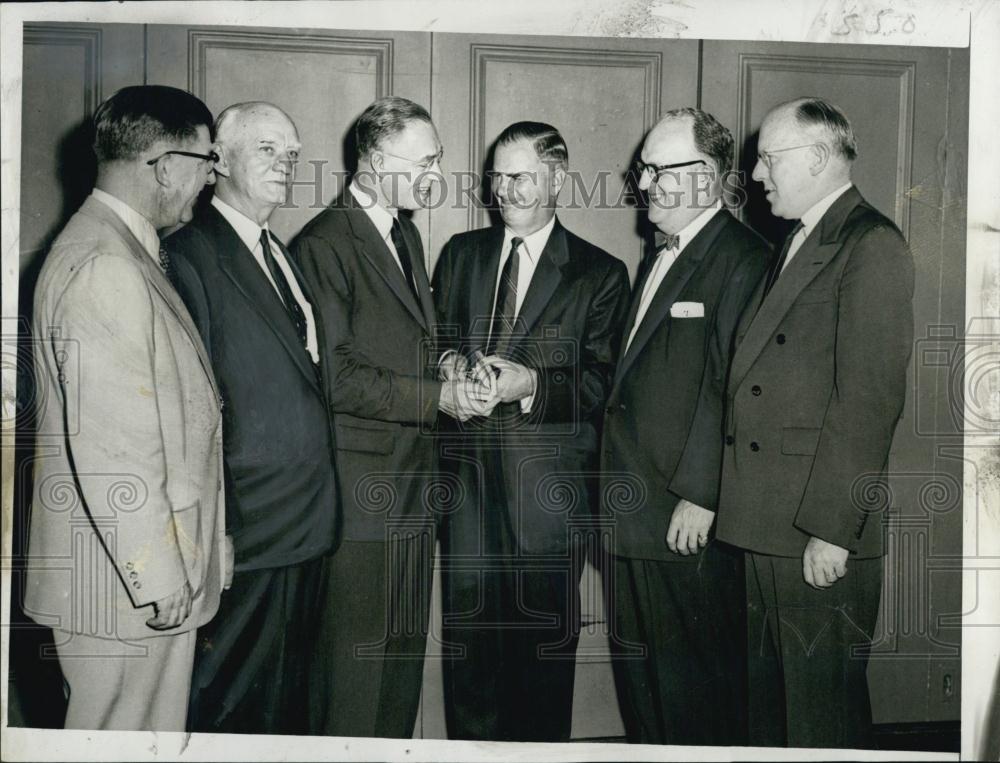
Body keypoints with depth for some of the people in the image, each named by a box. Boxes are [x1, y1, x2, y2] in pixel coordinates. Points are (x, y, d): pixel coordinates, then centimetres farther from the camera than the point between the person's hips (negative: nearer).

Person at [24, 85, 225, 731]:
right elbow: (111, 446, -24)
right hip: (126, 579, -9)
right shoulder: (104, 267, -20)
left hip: (155, 562, 9)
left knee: (156, 727, 20)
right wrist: (158, 574, -17)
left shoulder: (125, 249, 12)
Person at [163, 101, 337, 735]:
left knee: (289, 705, 21)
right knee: (233, 711, 7)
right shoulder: (189, 255, -14)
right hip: (246, 534, -8)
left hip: (302, 530, 8)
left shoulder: (281, 255, 14)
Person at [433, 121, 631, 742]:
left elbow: (602, 383, -5)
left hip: (548, 481, -3)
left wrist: (531, 383, -20)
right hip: (468, 470, 3)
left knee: (545, 633, 7)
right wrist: (449, 365, -7)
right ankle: (471, 745, 27)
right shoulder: (460, 253, 13)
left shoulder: (600, 273, 1)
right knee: (468, 630, 10)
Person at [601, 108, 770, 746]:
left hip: (689, 519, -9)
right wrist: (617, 480, 14)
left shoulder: (741, 260, -14)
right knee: (637, 666, 19)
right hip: (634, 514, 9)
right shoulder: (661, 256, 16)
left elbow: (729, 387, -19)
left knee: (694, 675, 6)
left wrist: (699, 496, -19)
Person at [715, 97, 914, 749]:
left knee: (822, 706, 5)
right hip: (769, 524, 9)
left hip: (822, 530, -9)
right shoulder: (798, 243, 17)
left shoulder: (872, 246, -12)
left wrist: (832, 529, -19)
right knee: (771, 693, 20)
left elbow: (870, 399, -18)